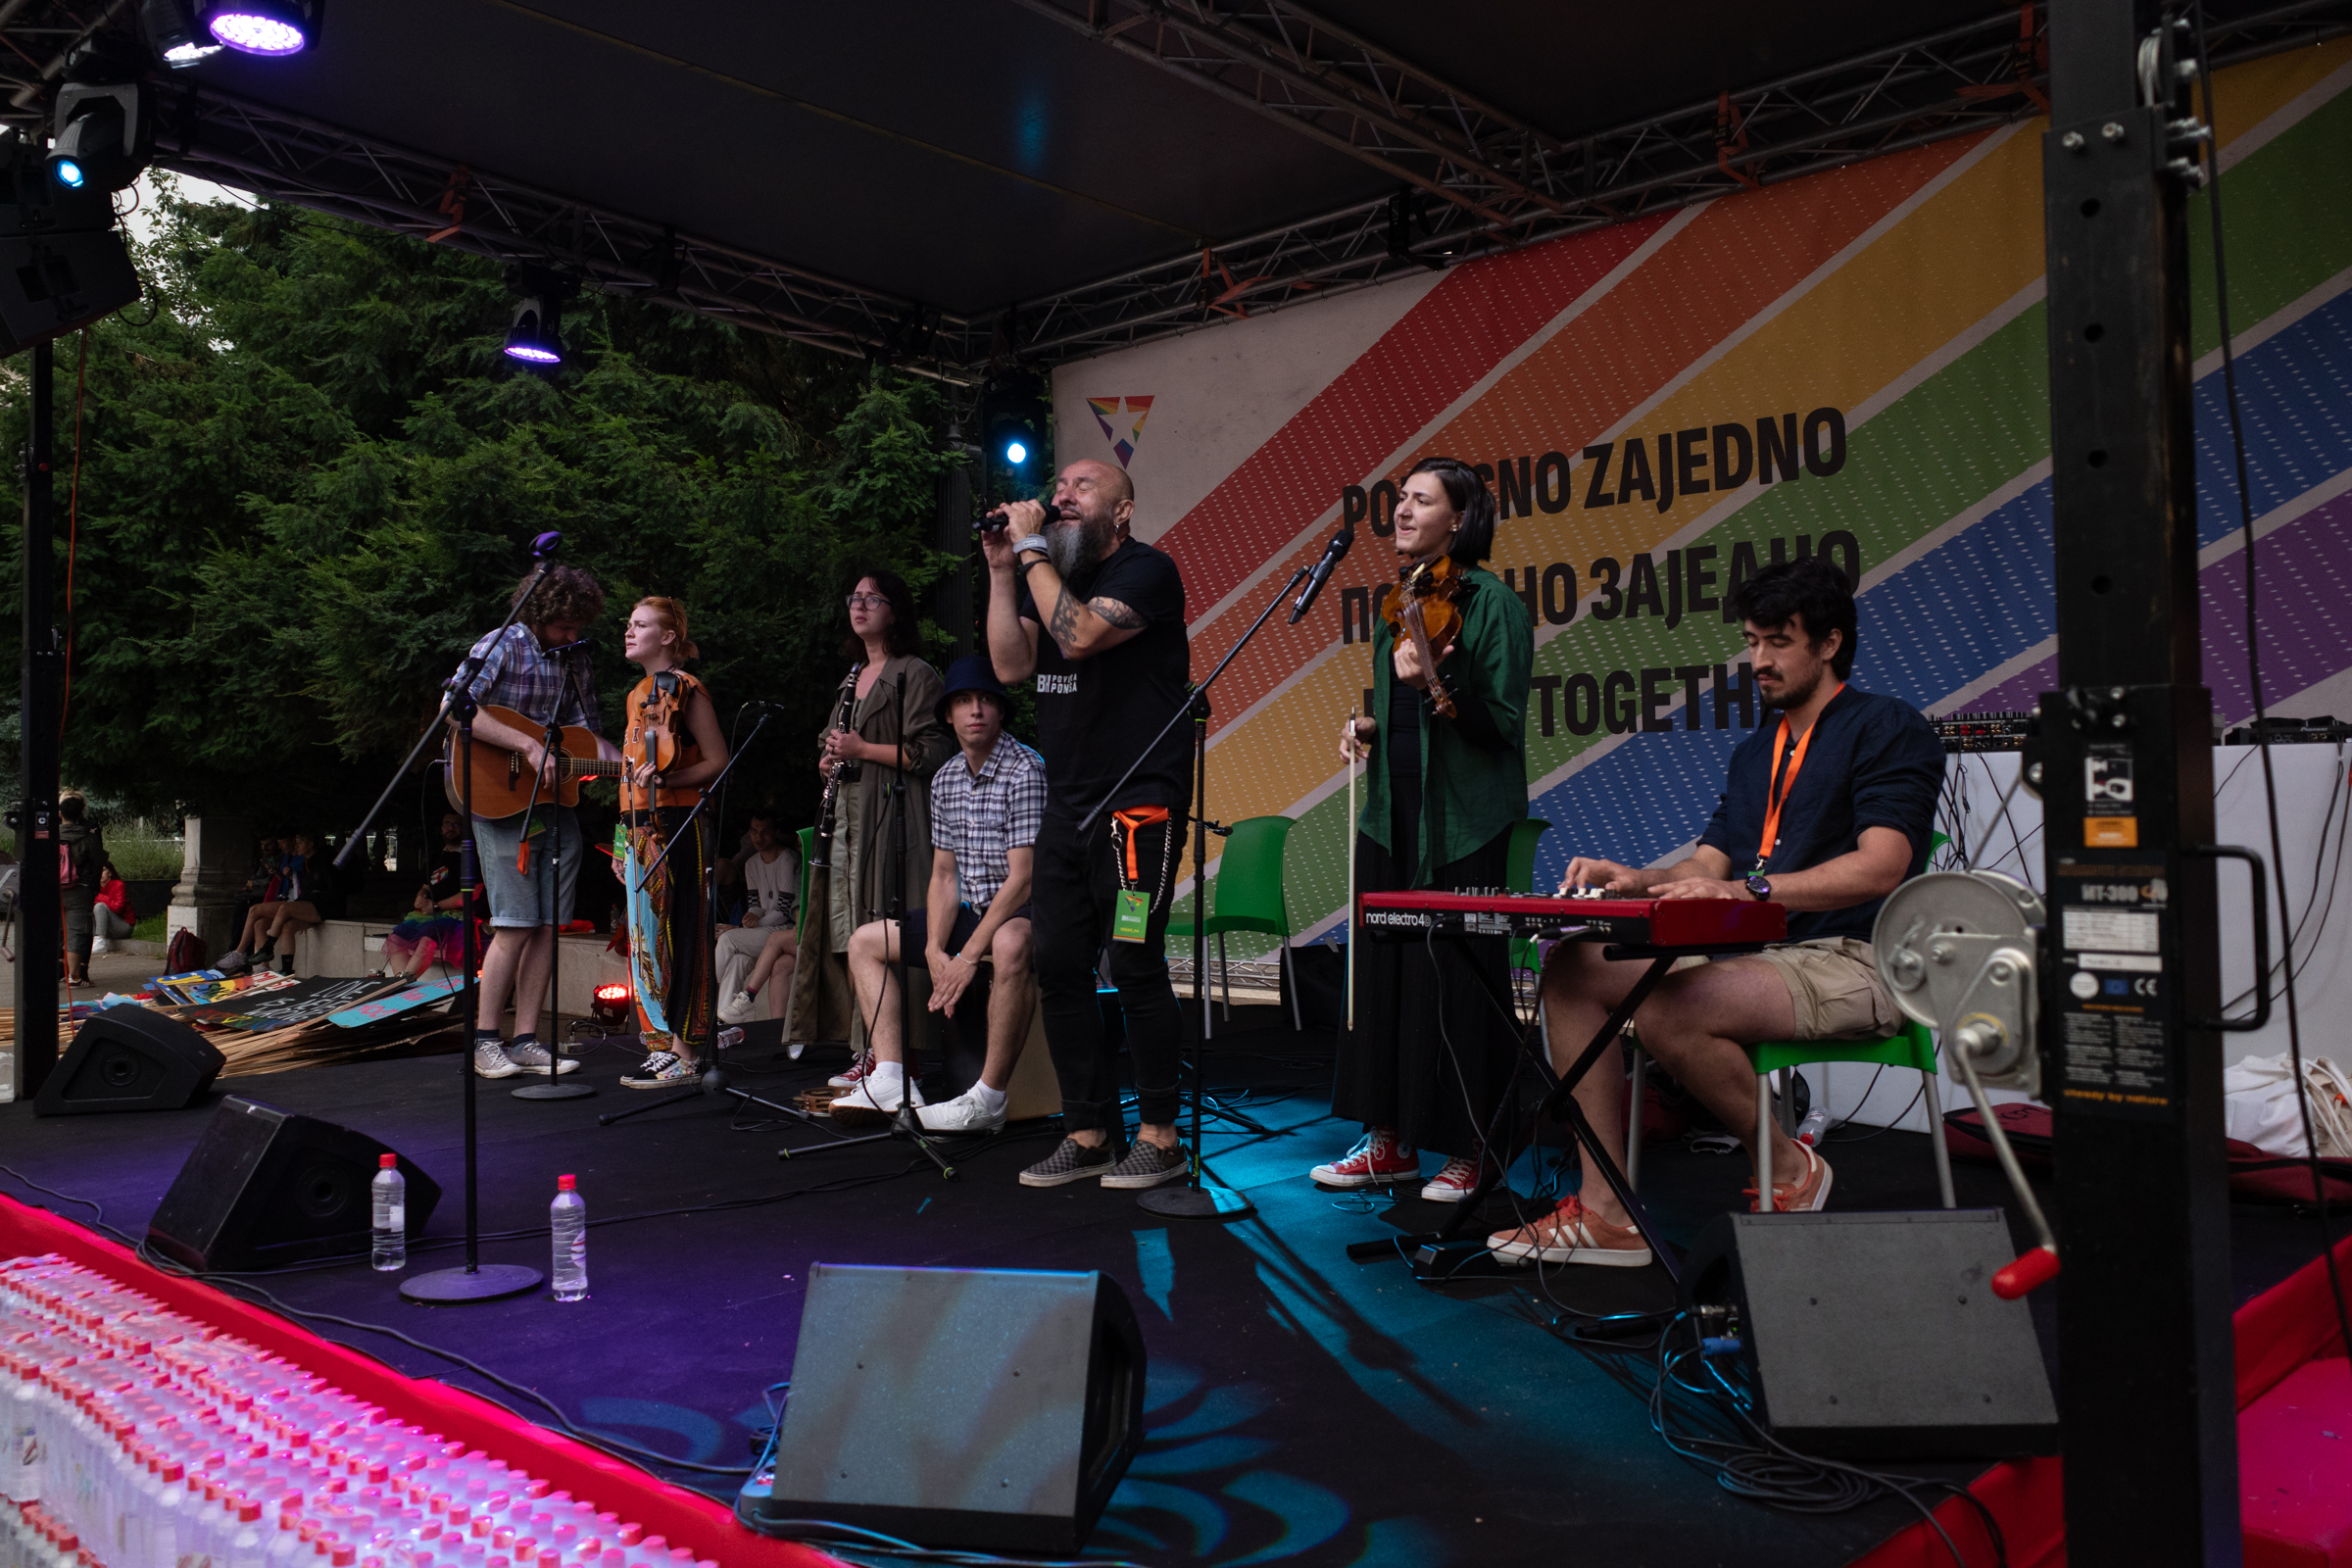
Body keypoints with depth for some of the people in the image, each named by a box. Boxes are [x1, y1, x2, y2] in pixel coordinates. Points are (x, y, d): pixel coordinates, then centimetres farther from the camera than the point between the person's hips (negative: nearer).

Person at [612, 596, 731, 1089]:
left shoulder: (685, 689, -6)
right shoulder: (638, 693, 19)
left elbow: (717, 761, -11)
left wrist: (664, 781, -23)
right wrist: (624, 843, 21)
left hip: (676, 826, -9)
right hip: (641, 828, 9)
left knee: (673, 933, -8)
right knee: (645, 936, 9)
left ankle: (682, 1052, -5)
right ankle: (661, 1046, 15)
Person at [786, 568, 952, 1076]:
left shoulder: (915, 674, -4)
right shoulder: (853, 677, 22)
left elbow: (933, 752, -13)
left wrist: (863, 749, -12)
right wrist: (829, 759, 12)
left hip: (892, 819, -8)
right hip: (847, 818, 8)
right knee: (848, 935, 5)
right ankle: (862, 1049, 10)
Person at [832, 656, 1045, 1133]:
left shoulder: (1026, 771, -16)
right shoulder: (945, 781, 8)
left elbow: (1022, 878, -21)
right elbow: (944, 875, 9)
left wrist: (970, 954, -25)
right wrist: (934, 950, -6)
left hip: (1024, 912, -8)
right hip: (972, 911, 9)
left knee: (1010, 945, -42)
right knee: (864, 942, 9)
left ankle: (988, 1100, -34)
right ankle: (892, 1080, -4)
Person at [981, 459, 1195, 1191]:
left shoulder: (1146, 571, -7)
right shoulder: (1048, 575, 16)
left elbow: (1078, 636, -23)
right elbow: (1011, 664, 4)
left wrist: (1032, 550, -14)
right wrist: (1003, 568, 0)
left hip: (1139, 805, -8)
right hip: (1066, 804, 8)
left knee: (1135, 967, -7)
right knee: (1058, 966, 6)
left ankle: (1159, 1135, 6)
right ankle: (1091, 1132, 17)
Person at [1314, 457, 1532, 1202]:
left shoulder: (1492, 603, -8)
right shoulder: (1400, 603, 15)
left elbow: (1504, 725, -14)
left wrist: (1437, 684, -28)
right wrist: (1369, 726, 6)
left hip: (1462, 821, -7)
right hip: (1392, 812, 8)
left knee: (1456, 981, -3)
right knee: (1382, 971, 9)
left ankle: (1467, 1152, 9)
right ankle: (1391, 1140, 21)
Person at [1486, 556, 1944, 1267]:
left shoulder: (1888, 728, -2)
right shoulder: (1754, 753, 23)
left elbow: (1881, 867, -17)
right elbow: (1706, 869, 18)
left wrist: (1749, 889, -28)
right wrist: (1633, 880, -3)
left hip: (1851, 963, -8)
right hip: (1758, 954, 8)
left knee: (1668, 1010, -34)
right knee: (1572, 970, -9)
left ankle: (1786, 1165, -6)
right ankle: (1606, 1212, -11)